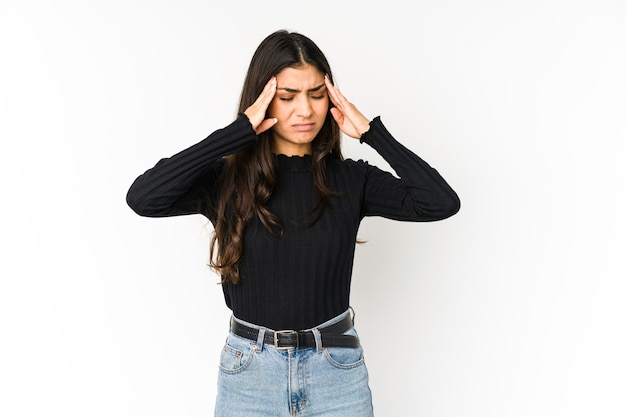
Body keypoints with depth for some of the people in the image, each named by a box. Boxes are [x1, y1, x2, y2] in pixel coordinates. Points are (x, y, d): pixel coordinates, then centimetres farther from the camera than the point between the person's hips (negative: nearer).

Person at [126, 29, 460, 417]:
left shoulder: (350, 180, -2)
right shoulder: (227, 179, -6)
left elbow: (441, 202, -13)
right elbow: (143, 198, -23)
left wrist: (371, 132, -13)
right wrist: (239, 131, -21)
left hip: (337, 371, 1)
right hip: (249, 372, 0)